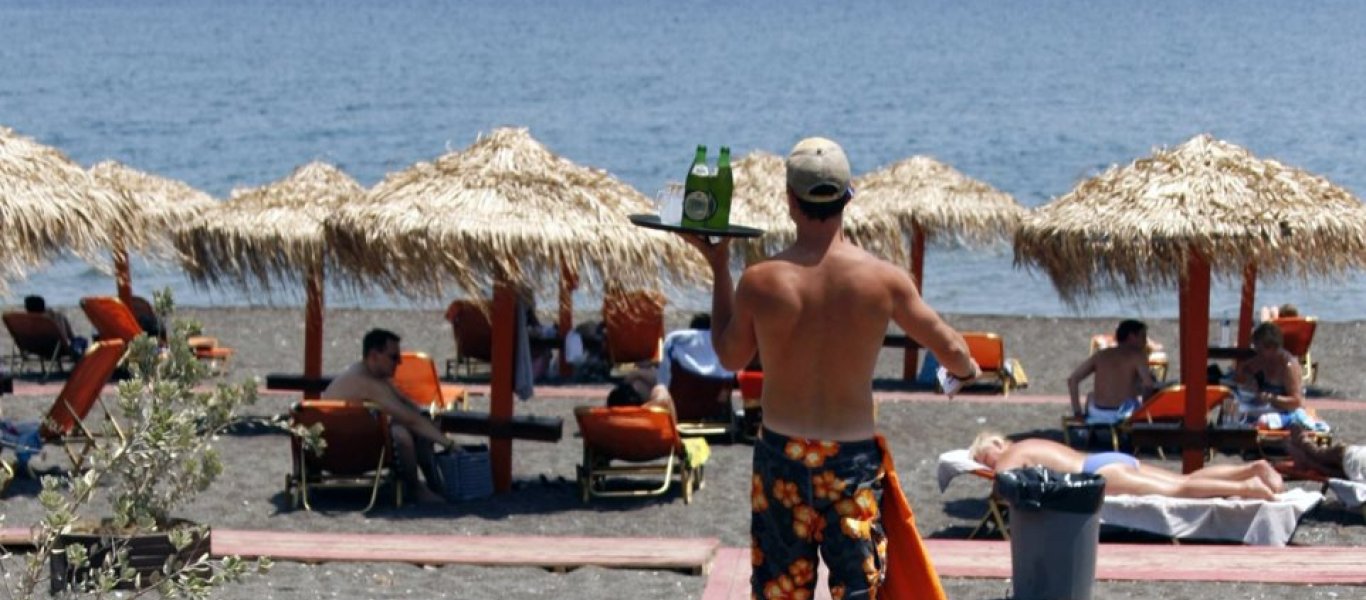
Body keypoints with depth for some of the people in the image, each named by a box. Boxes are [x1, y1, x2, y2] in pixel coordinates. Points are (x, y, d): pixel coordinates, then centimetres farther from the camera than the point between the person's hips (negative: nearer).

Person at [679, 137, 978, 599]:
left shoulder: (760, 282, -12)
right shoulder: (885, 280, -11)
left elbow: (730, 357, 6)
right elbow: (949, 347, 3)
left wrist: (718, 268, 13)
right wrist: (968, 370, 27)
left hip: (781, 453, 1)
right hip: (853, 456, 0)